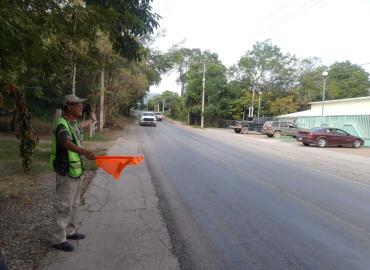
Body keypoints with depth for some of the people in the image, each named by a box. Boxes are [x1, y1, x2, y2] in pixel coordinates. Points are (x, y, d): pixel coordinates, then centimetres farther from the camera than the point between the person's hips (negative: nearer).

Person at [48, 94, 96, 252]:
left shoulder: (74, 123, 9)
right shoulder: (62, 124, -20)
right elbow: (66, 143, -40)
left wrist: (91, 120, 56)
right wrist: (84, 151, -57)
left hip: (76, 169, 10)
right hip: (66, 171, -10)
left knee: (74, 203, 19)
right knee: (64, 205, -1)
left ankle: (70, 231, 33)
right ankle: (58, 239, 12)